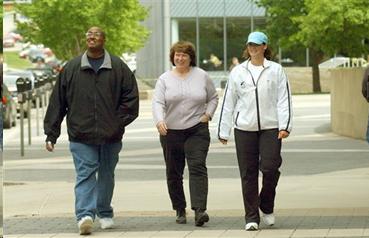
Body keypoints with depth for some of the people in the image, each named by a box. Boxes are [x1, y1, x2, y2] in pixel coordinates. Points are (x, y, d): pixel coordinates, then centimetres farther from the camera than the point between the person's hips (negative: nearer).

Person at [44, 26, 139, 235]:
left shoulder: (118, 67, 3)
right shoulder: (71, 69, 4)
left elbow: (131, 97, 4)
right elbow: (57, 101, 5)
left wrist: (119, 122, -6)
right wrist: (51, 133, 3)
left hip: (110, 135, 1)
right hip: (81, 135, -1)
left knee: (106, 175, 13)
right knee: (85, 174, -12)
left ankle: (105, 213, 27)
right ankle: (85, 214, -21)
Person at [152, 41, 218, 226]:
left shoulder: (201, 76, 6)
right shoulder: (165, 79, 3)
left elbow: (213, 98, 16)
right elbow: (158, 103, -8)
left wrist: (207, 115, 0)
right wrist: (159, 121, -26)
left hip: (197, 130, -1)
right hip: (171, 132, 1)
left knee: (197, 168, -15)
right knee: (174, 173, 7)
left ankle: (199, 210, -24)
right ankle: (180, 210, 20)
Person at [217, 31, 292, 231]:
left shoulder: (276, 70, 5)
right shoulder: (237, 72, 9)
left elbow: (284, 99, 2)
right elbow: (228, 102, 10)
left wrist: (285, 126, -9)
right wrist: (223, 131, 8)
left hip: (270, 127, -1)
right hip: (244, 129, 1)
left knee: (270, 167, -11)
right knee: (248, 173, 1)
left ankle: (267, 207, 14)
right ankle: (251, 217, 8)